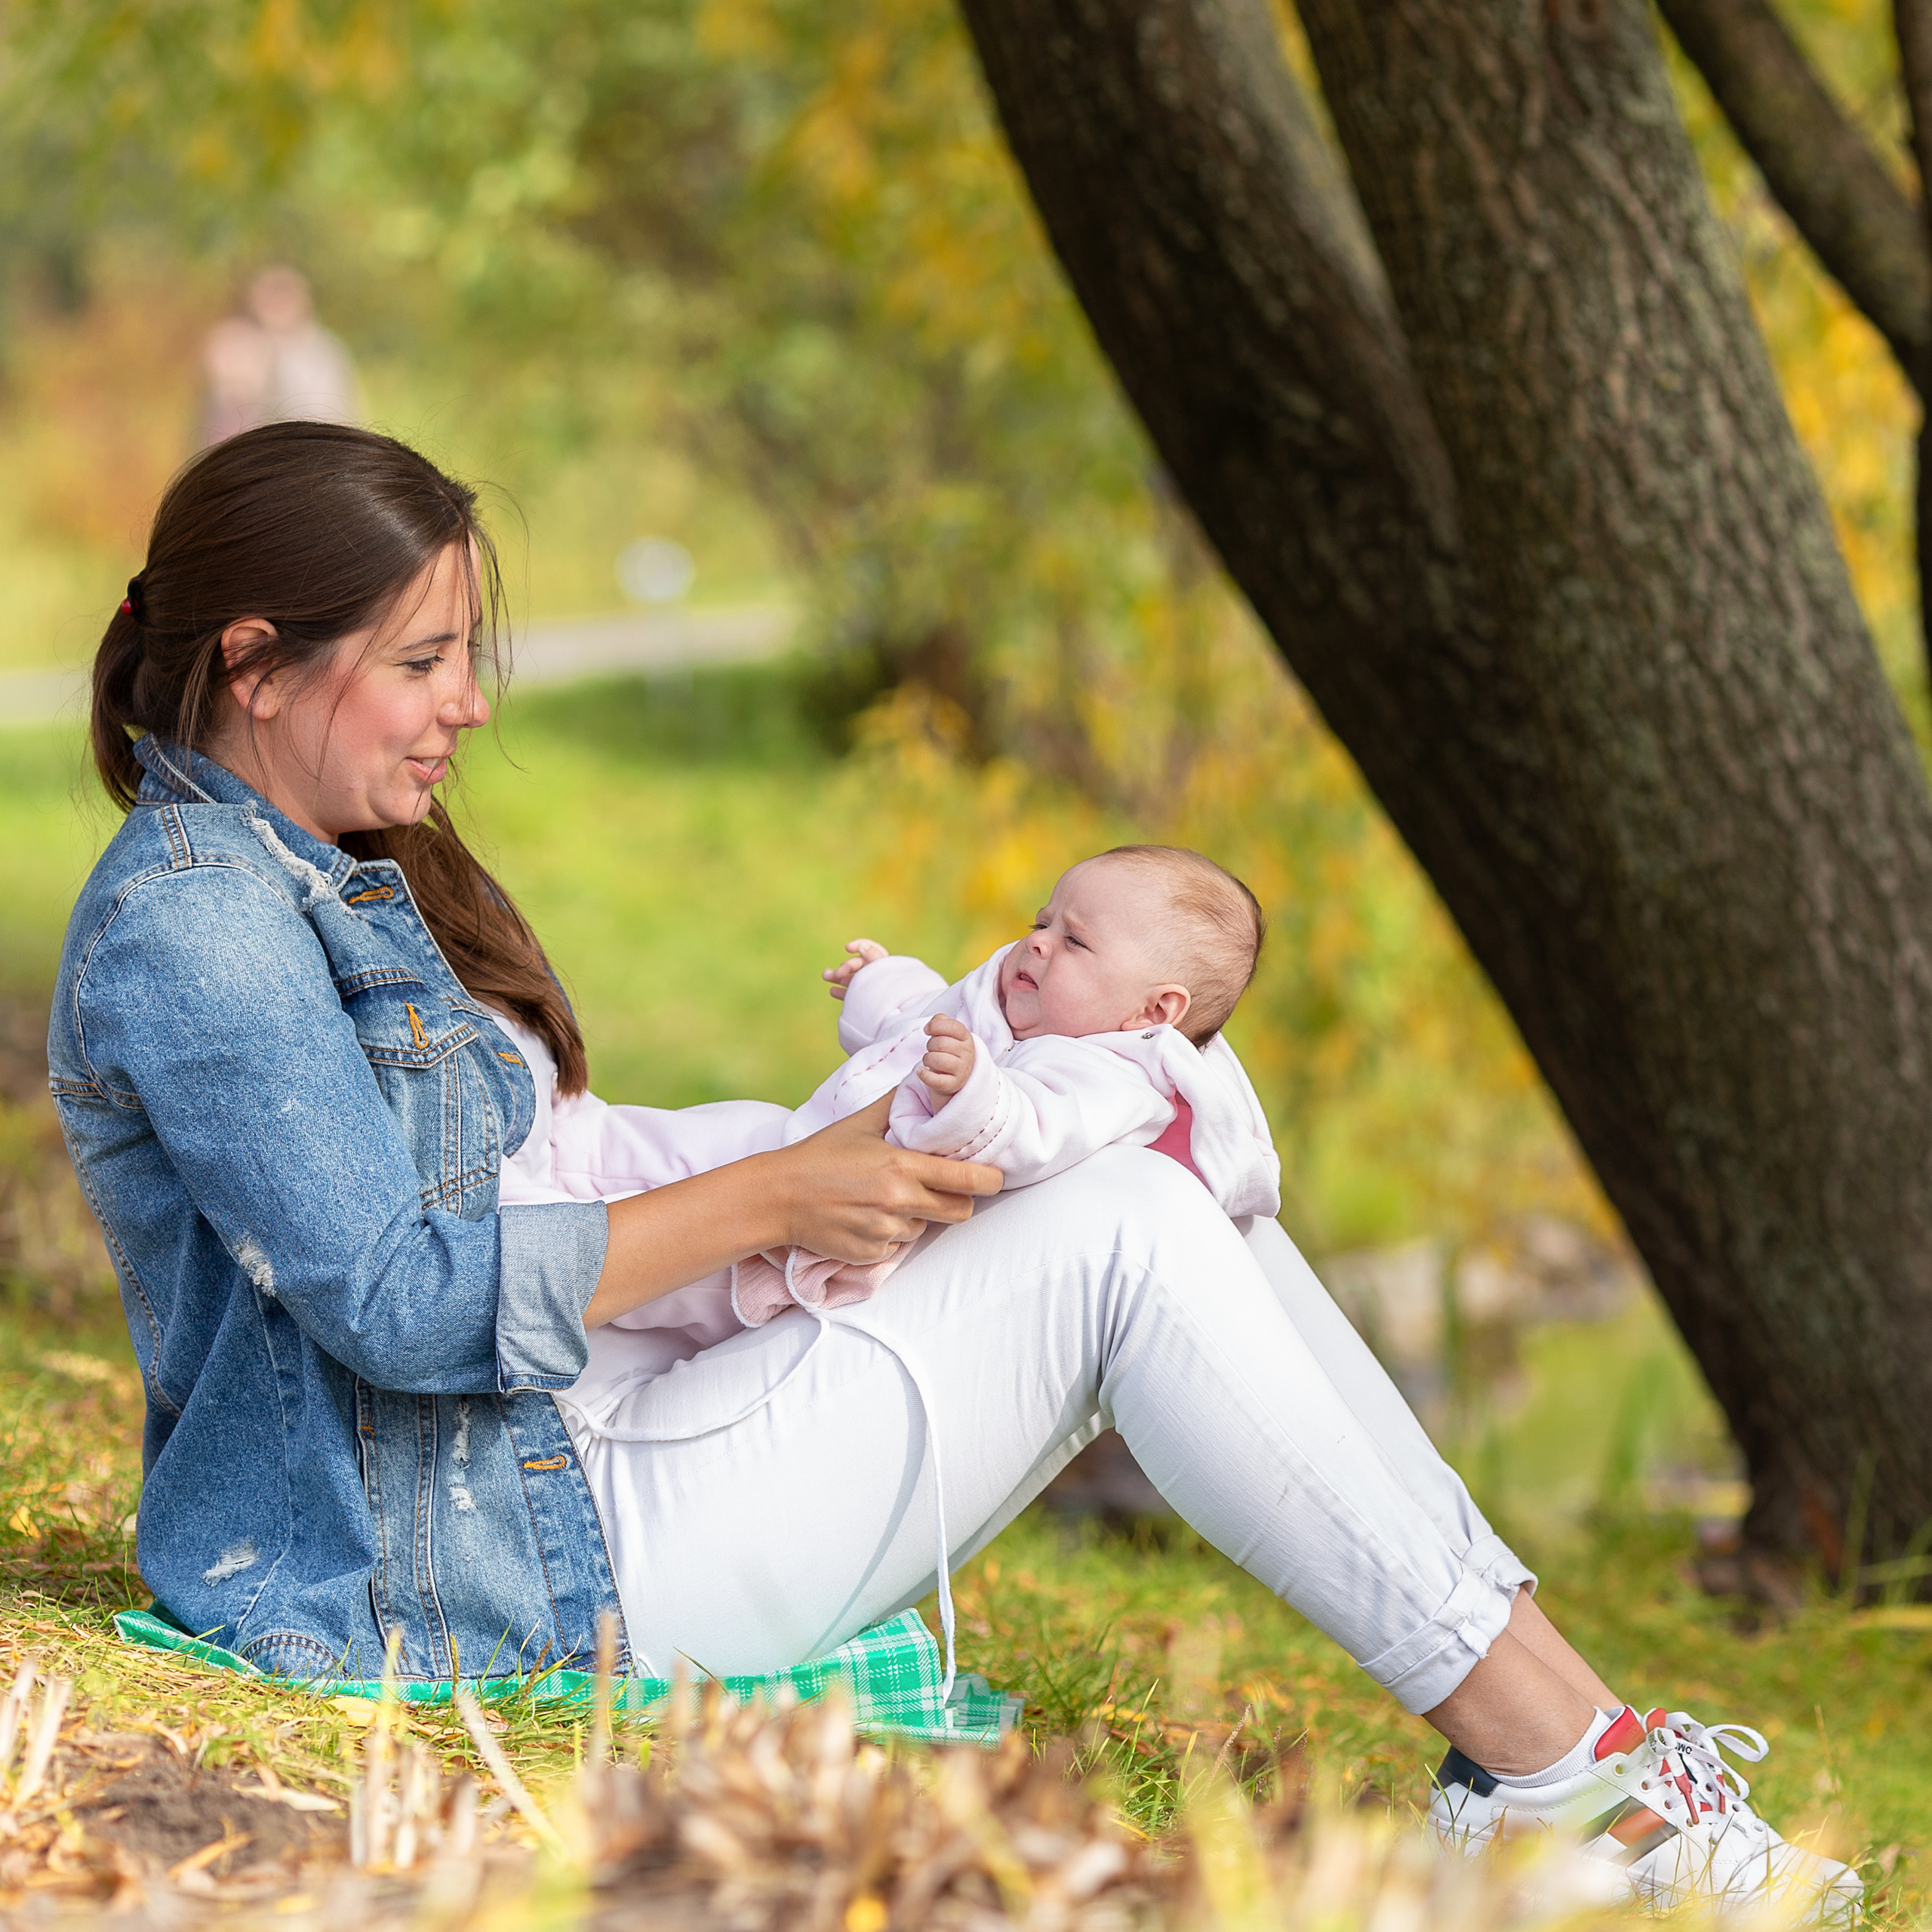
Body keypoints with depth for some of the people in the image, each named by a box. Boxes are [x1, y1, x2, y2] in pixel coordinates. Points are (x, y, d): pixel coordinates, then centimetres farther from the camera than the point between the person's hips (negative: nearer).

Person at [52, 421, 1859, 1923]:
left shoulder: (338, 885, 18)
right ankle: (1571, 1766, -10)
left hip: (543, 1470, 10)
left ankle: (1530, 1730, -4)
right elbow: (404, 1303, -22)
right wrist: (765, 1200, -13)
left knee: (1165, 1198, 0)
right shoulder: (189, 919, -15)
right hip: (457, 1585, -10)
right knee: (1122, 1236, -14)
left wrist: (828, 1176, 9)